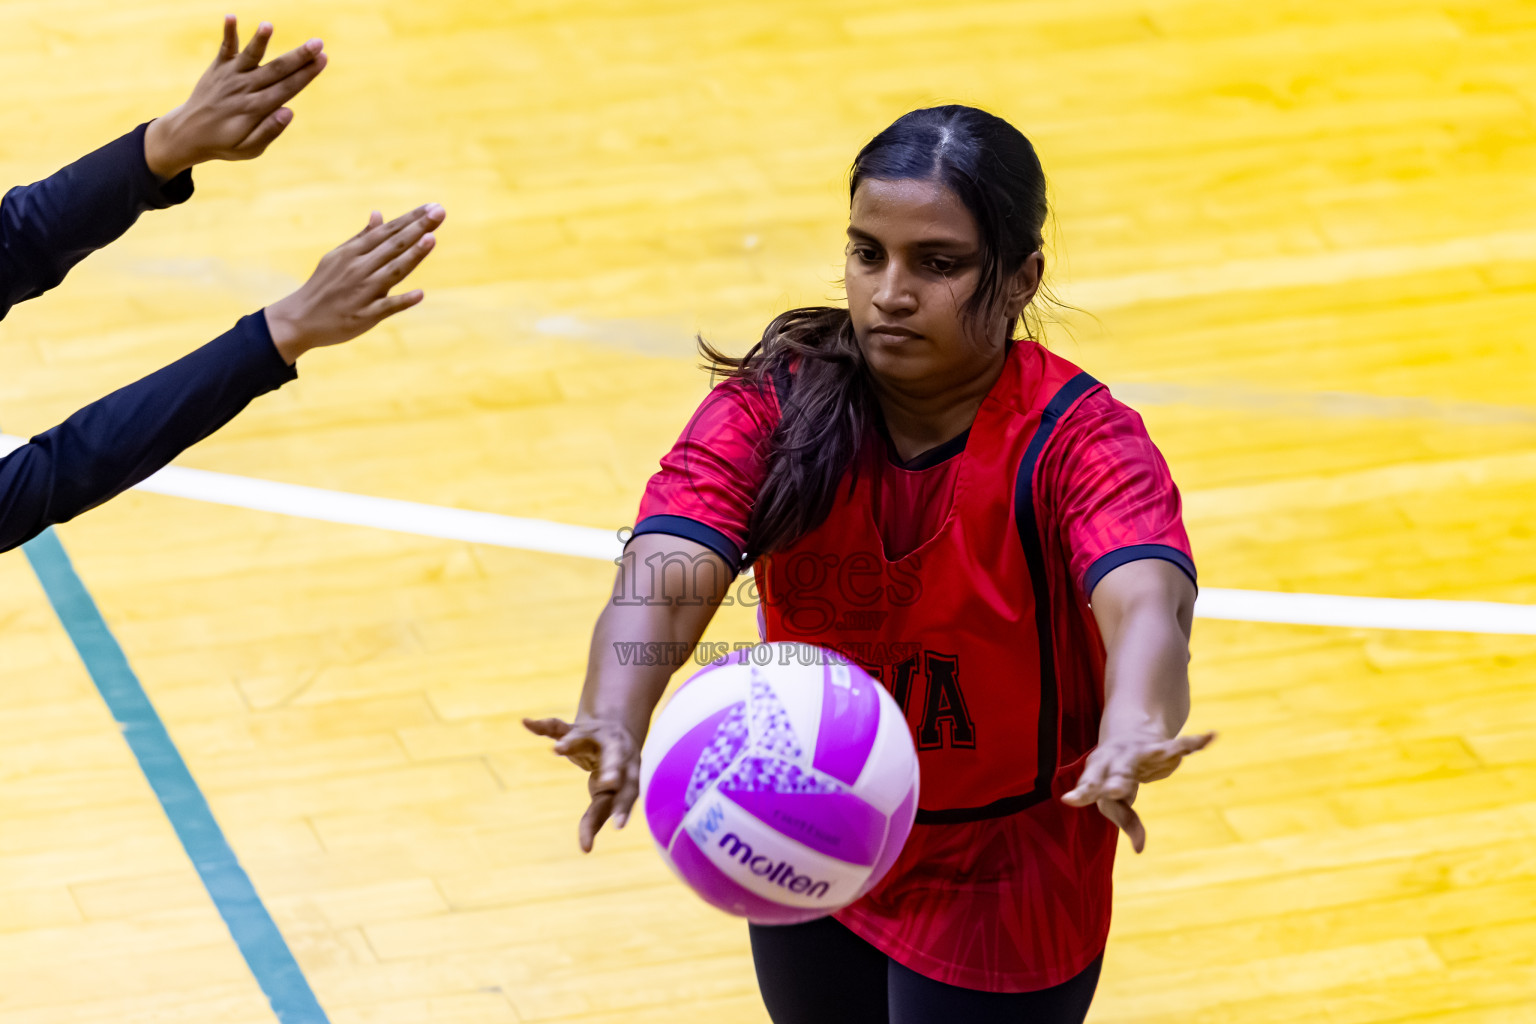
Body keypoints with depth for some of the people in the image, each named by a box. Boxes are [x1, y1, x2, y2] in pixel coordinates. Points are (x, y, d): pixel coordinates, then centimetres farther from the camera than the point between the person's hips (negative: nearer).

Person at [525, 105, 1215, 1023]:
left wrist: (1132, 734, -68)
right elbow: (664, 578, -32)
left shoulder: (1079, 440, -24)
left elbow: (1144, 604, -44)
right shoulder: (775, 405, -16)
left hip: (997, 894, -4)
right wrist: (615, 723, -55)